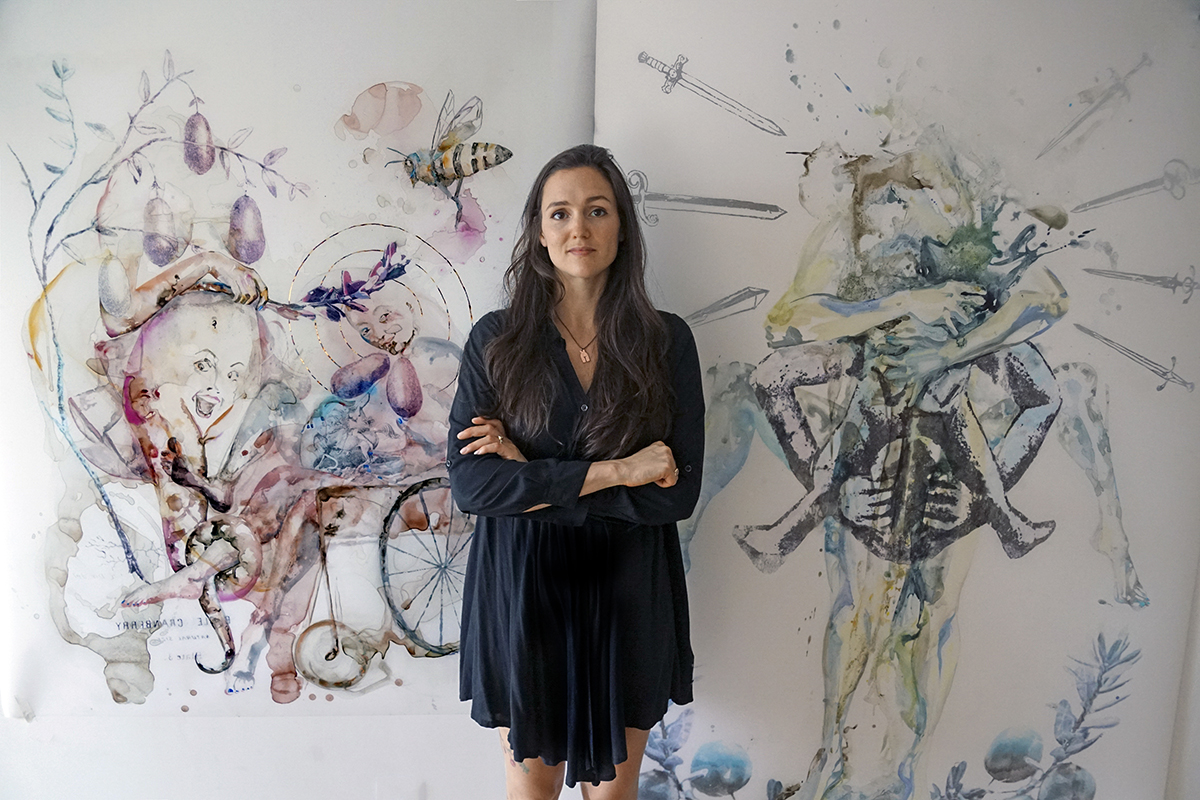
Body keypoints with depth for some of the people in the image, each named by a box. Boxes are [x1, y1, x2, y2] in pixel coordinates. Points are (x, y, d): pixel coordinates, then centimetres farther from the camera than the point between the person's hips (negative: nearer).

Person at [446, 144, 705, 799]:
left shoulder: (667, 341, -5)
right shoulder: (496, 339, -6)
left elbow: (678, 494, -12)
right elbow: (469, 483, -15)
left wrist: (532, 479, -16)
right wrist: (612, 471, -19)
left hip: (628, 596, 1)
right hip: (522, 592, 0)